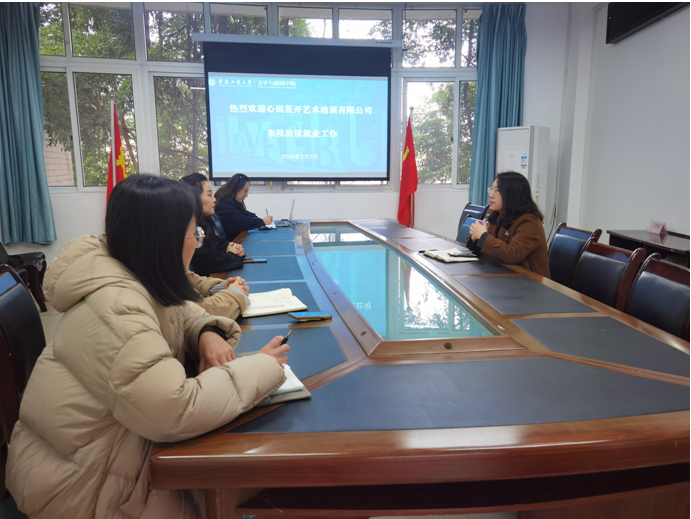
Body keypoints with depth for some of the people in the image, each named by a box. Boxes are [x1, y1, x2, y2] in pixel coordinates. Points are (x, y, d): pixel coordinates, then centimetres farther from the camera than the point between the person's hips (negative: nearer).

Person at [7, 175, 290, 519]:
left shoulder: (142, 279, -2)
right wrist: (262, 368, -27)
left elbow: (179, 312, 13)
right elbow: (176, 413, -38)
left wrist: (208, 332, -11)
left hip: (112, 444, 8)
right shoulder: (115, 308, -33)